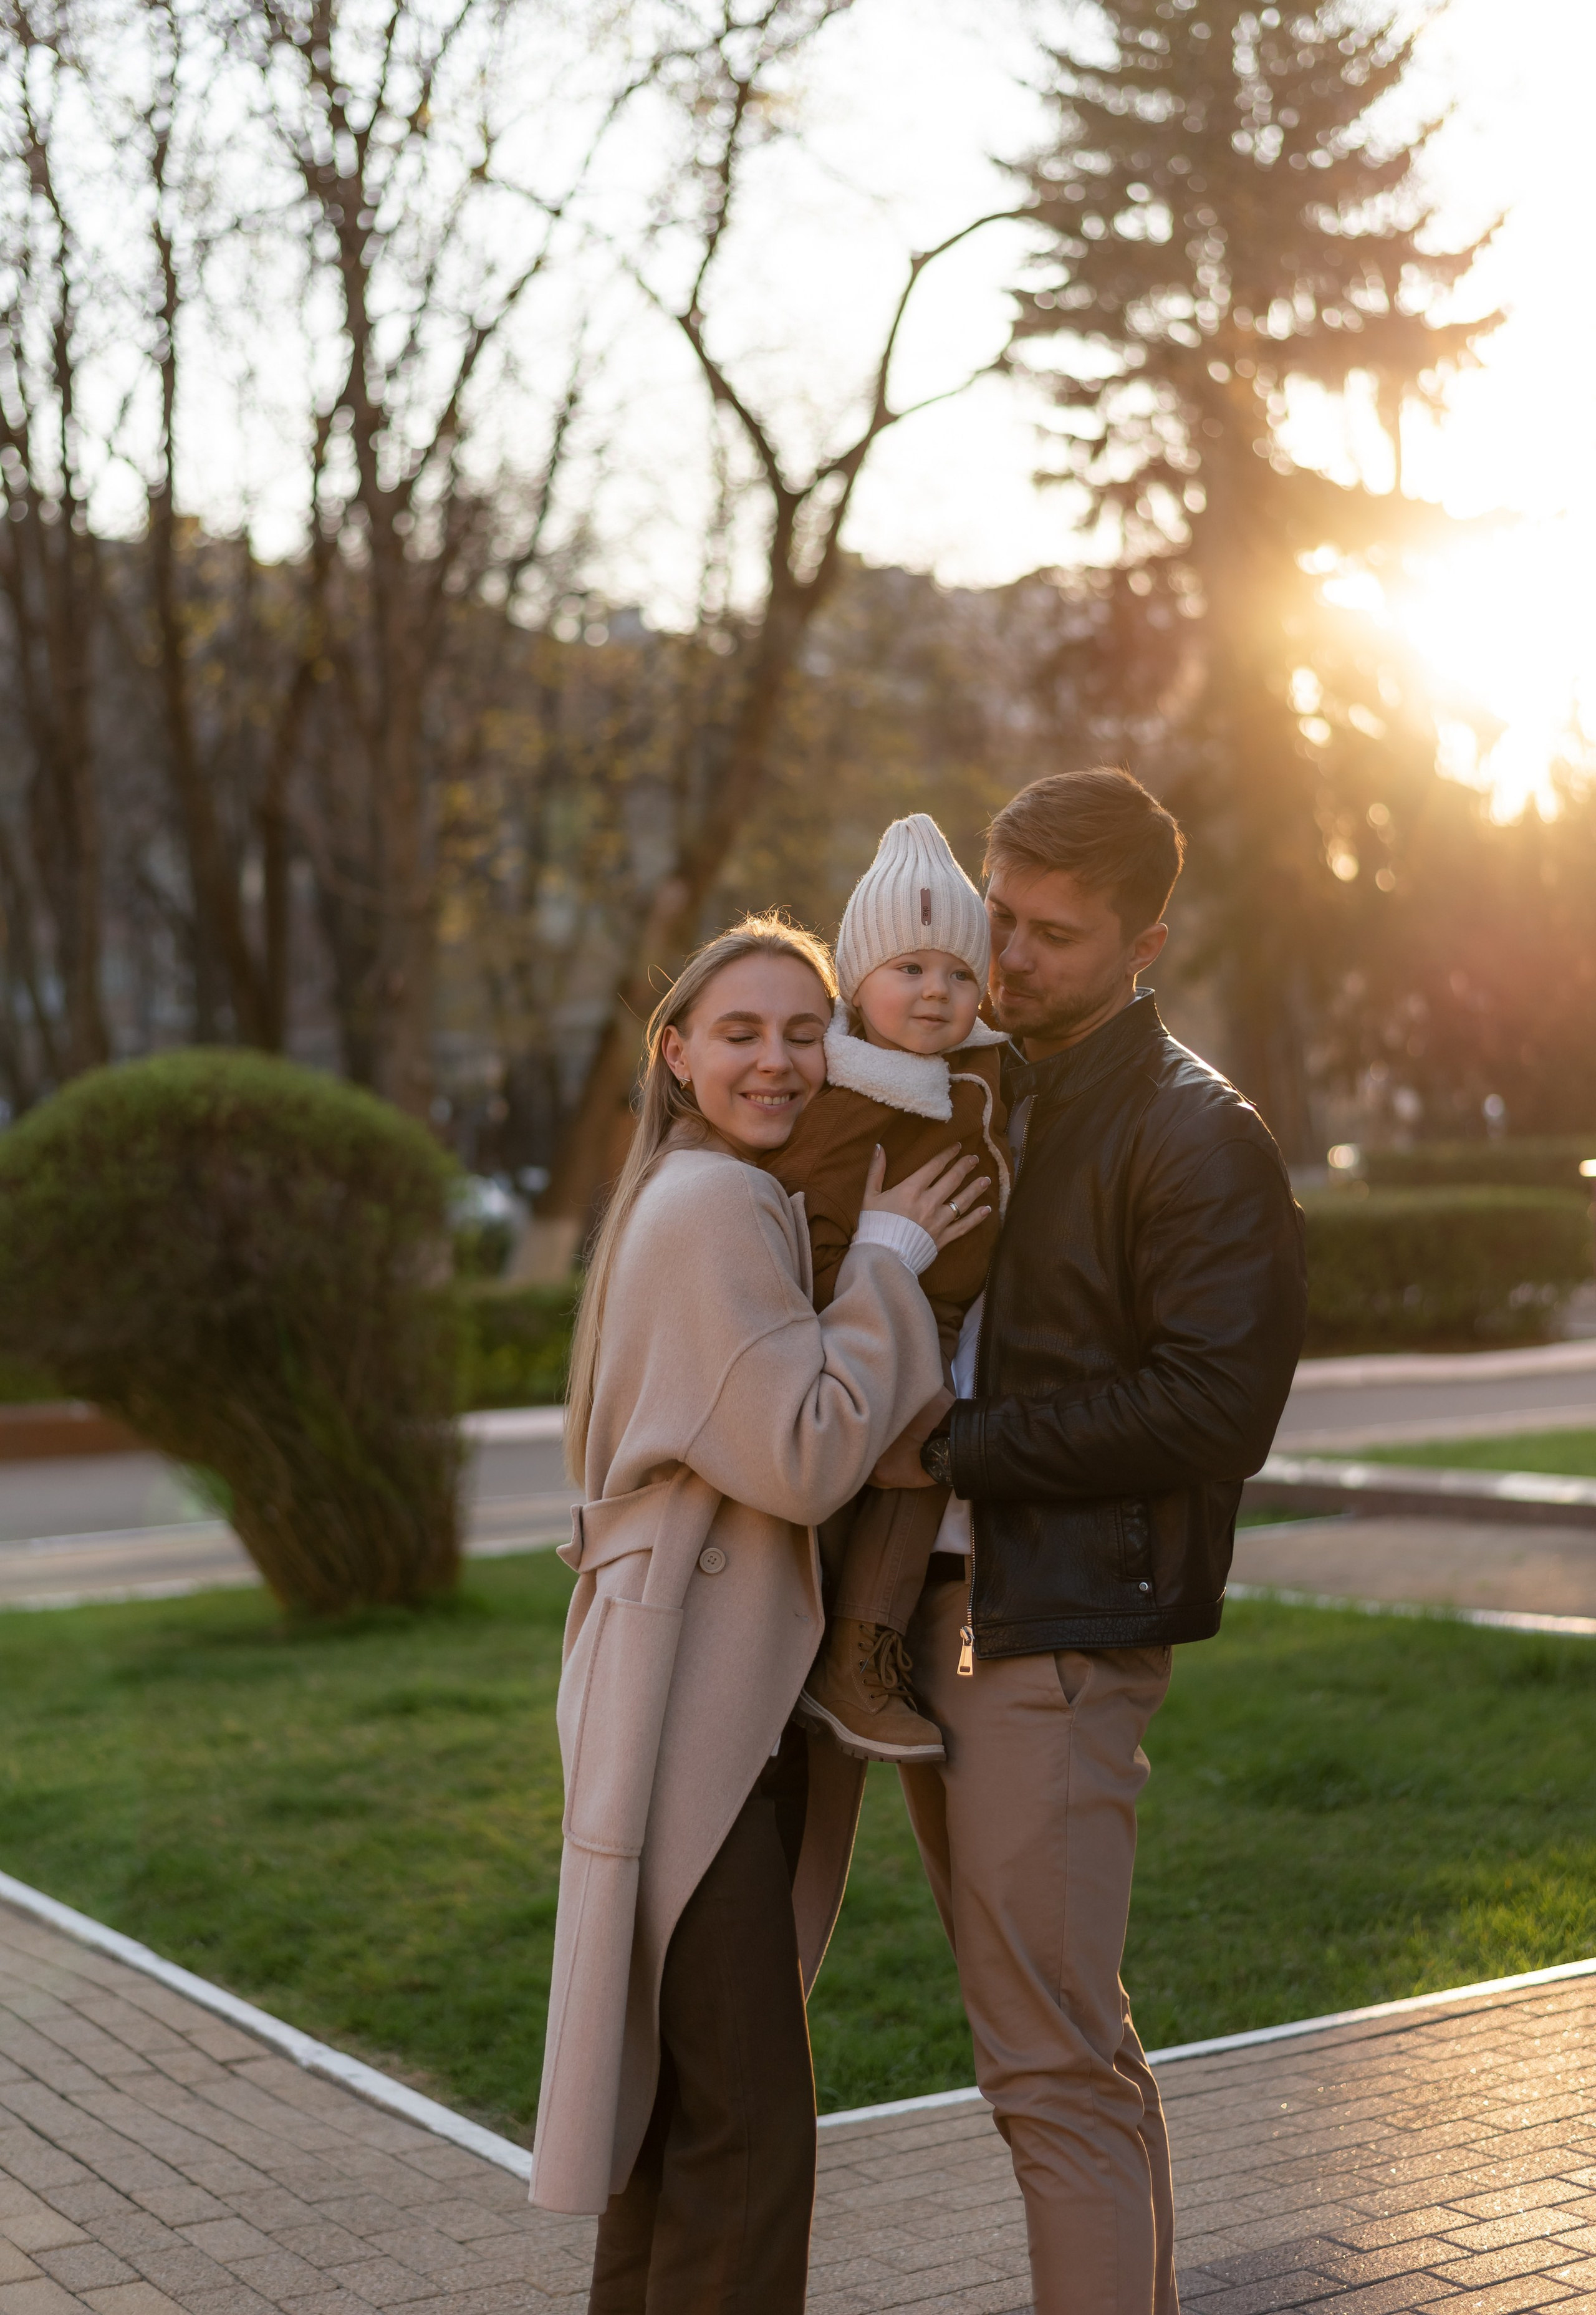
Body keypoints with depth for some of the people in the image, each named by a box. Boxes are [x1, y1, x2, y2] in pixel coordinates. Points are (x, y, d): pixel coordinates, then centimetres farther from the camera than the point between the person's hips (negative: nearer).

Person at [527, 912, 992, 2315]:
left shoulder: (699, 1200, 17)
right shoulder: (716, 1208, -14)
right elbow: (808, 1459, -20)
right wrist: (888, 1255, -12)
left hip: (727, 1701, 11)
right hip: (698, 1709, -11)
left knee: (682, 2098, 20)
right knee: (748, 2130, -7)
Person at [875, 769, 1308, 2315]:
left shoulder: (1198, 1138, -8)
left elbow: (1215, 1408, -17)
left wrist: (957, 1447, -16)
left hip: (1061, 1634, -8)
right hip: (938, 1616, 8)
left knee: (1052, 2065, -7)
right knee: (1064, 2034, 16)